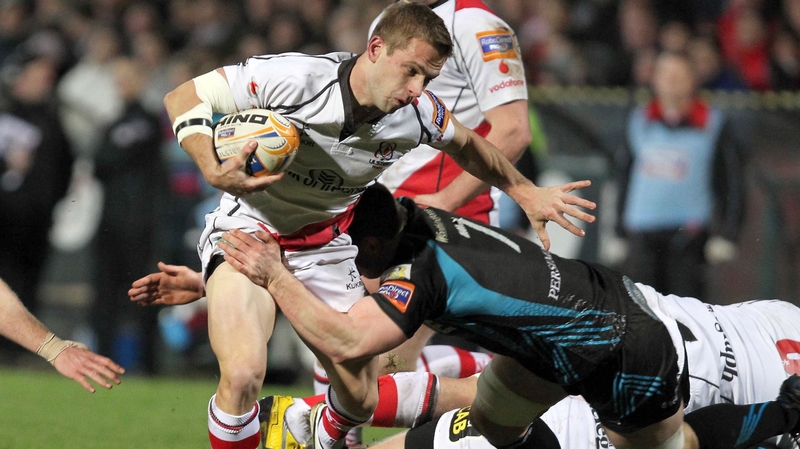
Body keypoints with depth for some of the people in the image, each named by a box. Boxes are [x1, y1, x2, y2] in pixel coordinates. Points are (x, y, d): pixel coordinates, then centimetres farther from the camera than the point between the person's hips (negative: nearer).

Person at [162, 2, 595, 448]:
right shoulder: (292, 79, -29)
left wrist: (526, 193, 17)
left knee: (360, 399, 5)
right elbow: (183, 98, -20)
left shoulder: (418, 115, -14)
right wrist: (214, 171, -36)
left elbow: (467, 145, 11)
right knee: (243, 374, -30)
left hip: (327, 244, 5)